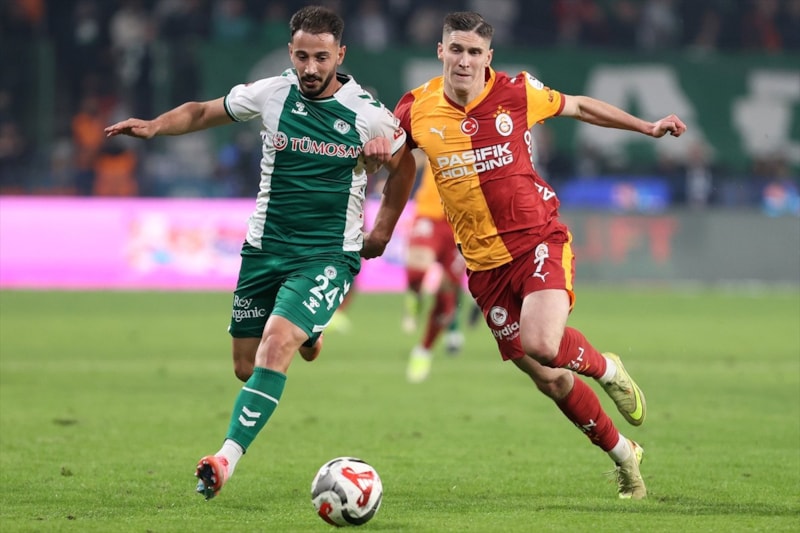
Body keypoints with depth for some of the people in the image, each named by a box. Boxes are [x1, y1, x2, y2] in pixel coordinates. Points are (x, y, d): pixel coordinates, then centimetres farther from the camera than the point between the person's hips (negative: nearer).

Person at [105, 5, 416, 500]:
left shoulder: (369, 114, -9)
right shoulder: (270, 94, -5)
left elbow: (403, 165, 11)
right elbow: (203, 112, 9)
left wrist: (382, 230, 10)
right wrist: (155, 126, -8)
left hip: (329, 254, -4)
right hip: (265, 248, 4)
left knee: (276, 344, -25)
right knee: (246, 365, 10)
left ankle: (228, 458, -26)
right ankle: (309, 336, 44)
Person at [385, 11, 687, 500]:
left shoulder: (516, 93, -6)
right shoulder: (417, 110, -4)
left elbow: (578, 107, 11)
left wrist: (647, 127, 15)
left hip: (539, 238, -3)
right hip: (484, 262, 3)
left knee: (542, 344, -29)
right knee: (548, 378, 6)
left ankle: (607, 369, 5)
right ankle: (623, 456, 26)